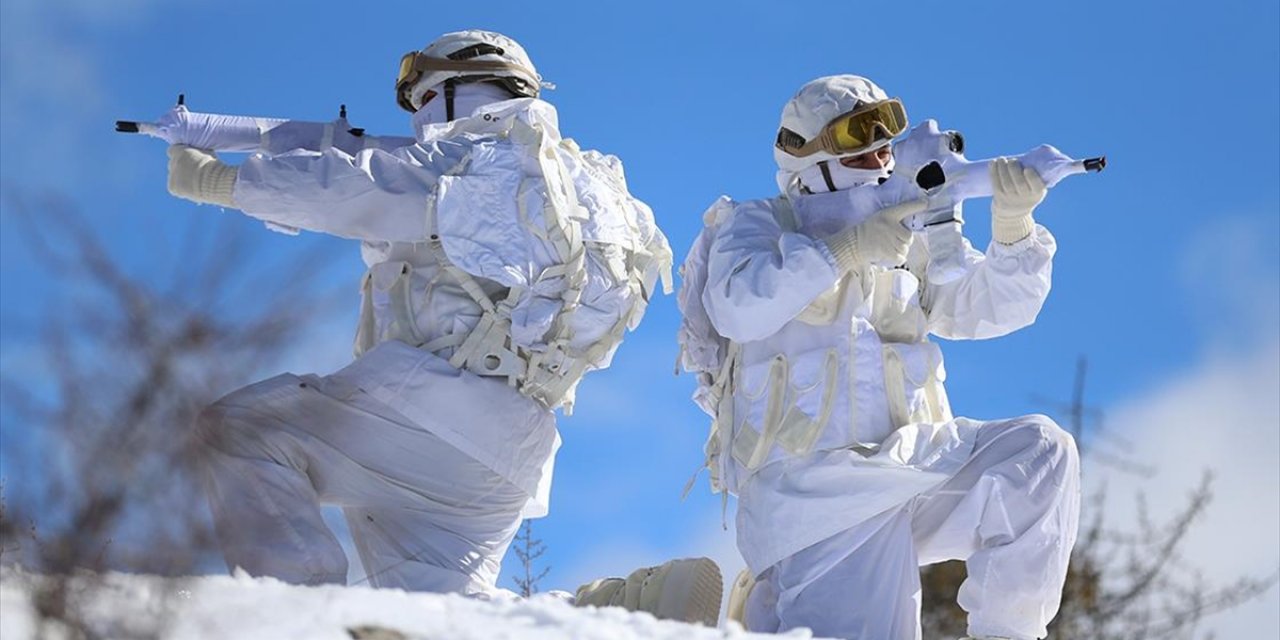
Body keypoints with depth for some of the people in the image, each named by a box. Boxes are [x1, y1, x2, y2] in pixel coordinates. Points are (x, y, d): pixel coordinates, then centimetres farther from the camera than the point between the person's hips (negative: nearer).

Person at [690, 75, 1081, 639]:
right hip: (810, 485, -5)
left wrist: (1013, 224, -12)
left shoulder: (910, 238, 19)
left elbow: (990, 307, 6)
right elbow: (737, 308, -15)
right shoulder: (759, 224, 6)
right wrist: (846, 250, -19)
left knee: (1040, 450, -18)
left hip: (910, 462, 5)